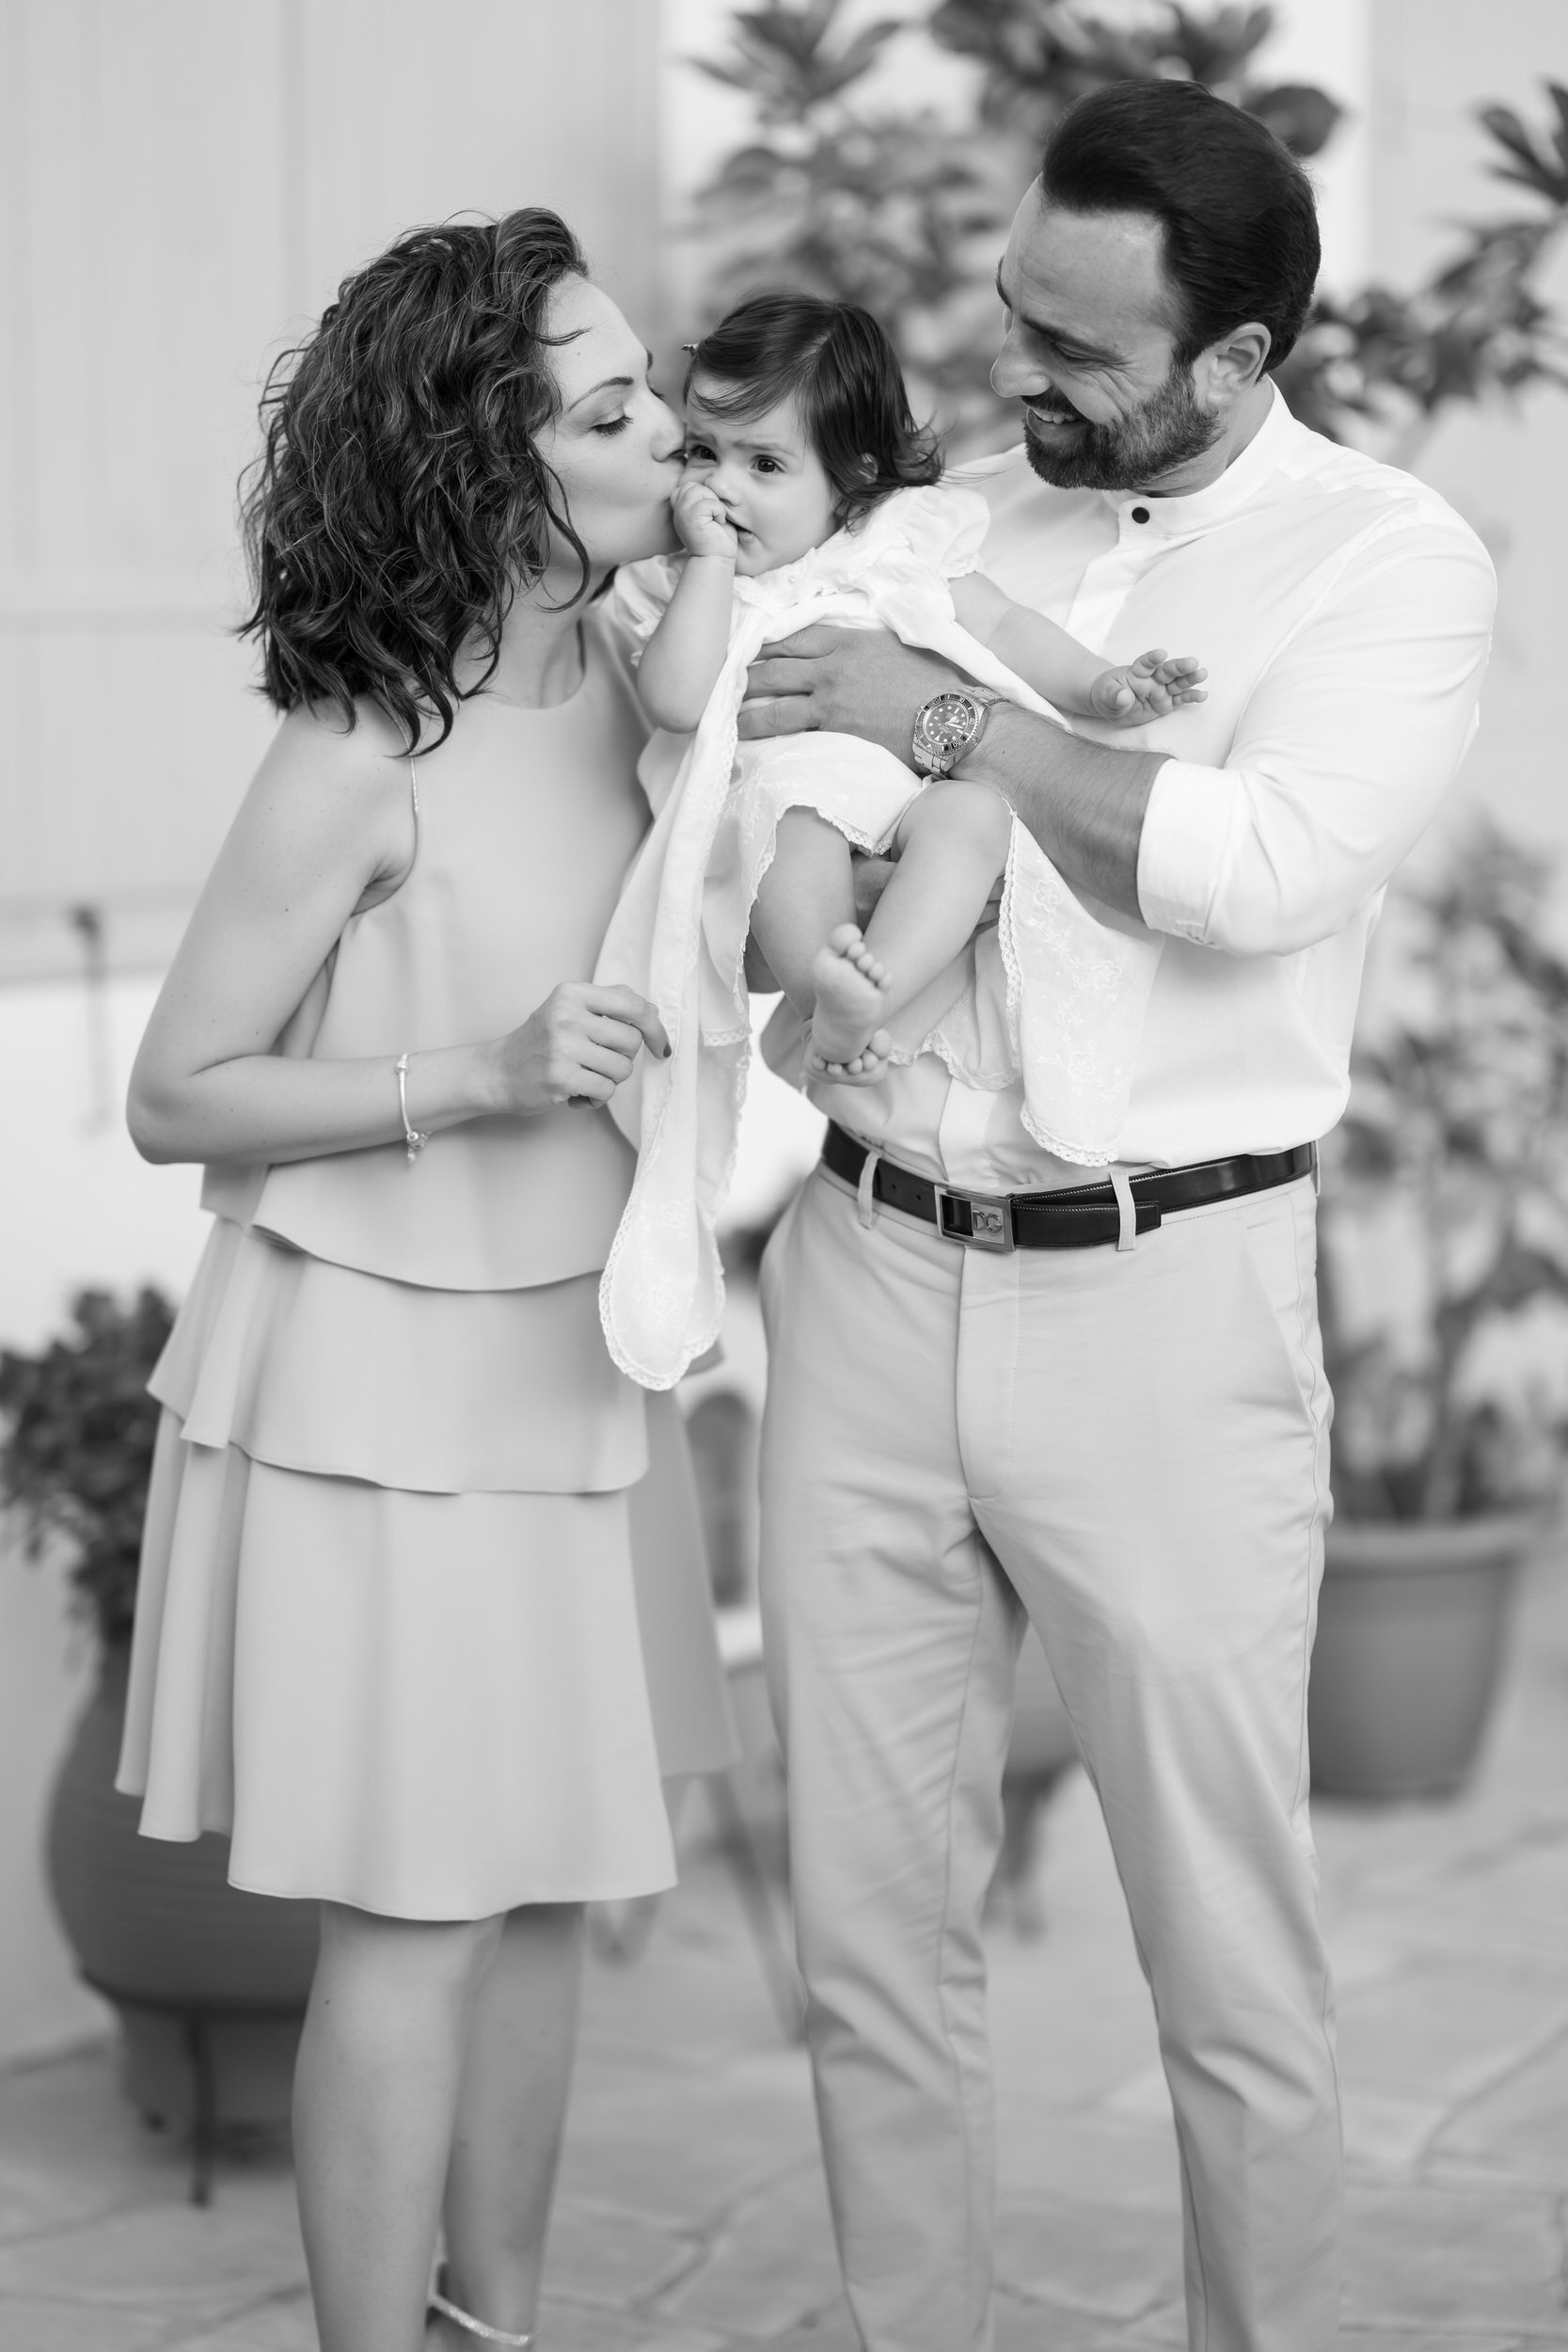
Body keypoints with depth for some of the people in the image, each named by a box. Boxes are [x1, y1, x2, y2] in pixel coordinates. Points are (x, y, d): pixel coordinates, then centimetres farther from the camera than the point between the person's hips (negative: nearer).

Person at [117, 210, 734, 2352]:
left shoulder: (608, 679, -1)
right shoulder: (361, 753, -21)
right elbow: (175, 1098, -14)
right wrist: (480, 1078, -25)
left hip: (570, 1354, 7)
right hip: (389, 1373, -7)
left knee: (545, 1880, 16)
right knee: (417, 1914, 2)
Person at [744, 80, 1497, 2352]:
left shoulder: (1388, 557, -3)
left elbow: (1270, 866, -21)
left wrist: (950, 715, -16)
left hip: (1164, 1298, -4)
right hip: (870, 1278, 4)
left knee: (1227, 1939, 3)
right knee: (874, 1921, 9)